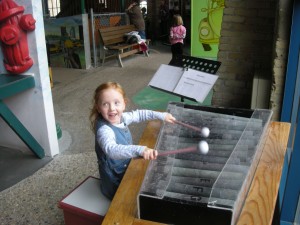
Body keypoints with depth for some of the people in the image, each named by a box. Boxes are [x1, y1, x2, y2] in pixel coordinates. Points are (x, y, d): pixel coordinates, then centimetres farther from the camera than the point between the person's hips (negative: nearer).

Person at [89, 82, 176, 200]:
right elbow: (111, 150, -50)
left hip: (128, 171, 8)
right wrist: (140, 150, -62)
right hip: (116, 185, -8)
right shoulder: (104, 130, -31)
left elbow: (139, 114, 12)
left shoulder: (121, 118, -7)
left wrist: (161, 115, 8)